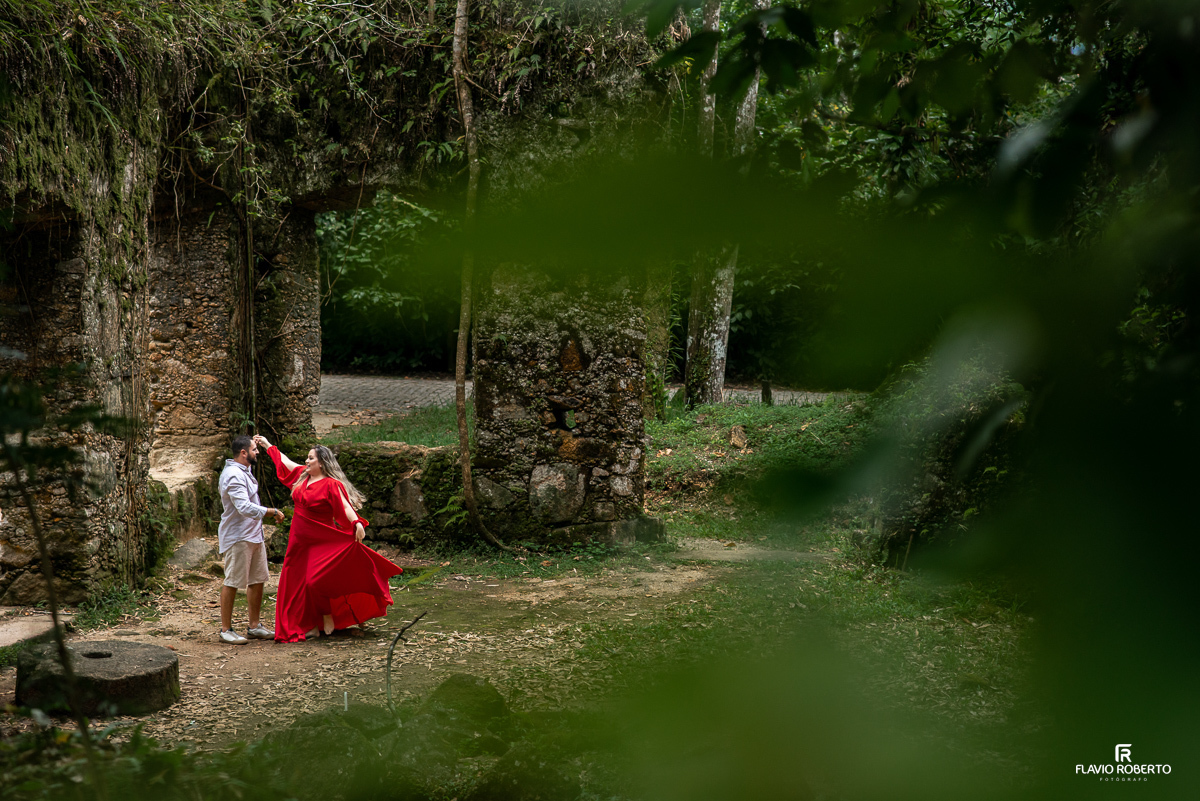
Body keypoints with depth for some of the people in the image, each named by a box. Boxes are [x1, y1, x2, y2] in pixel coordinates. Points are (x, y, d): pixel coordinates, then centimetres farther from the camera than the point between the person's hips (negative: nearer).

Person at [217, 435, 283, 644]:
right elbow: (245, 508, -29)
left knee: (257, 581, 11)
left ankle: (255, 626, 19)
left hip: (254, 536, 10)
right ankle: (226, 629, 2)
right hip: (237, 537, -10)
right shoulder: (233, 475, -18)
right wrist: (273, 512, -21)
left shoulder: (245, 471, 16)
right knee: (233, 583, -4)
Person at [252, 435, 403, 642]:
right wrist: (267, 445, 30)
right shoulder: (303, 475, 7)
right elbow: (284, 461, 22)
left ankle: (327, 617, 12)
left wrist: (357, 523, -42)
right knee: (296, 582, 8)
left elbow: (345, 506, -26)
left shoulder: (331, 484, -15)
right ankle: (311, 625, 16)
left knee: (315, 581, -12)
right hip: (299, 540, 8)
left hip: (320, 542, -8)